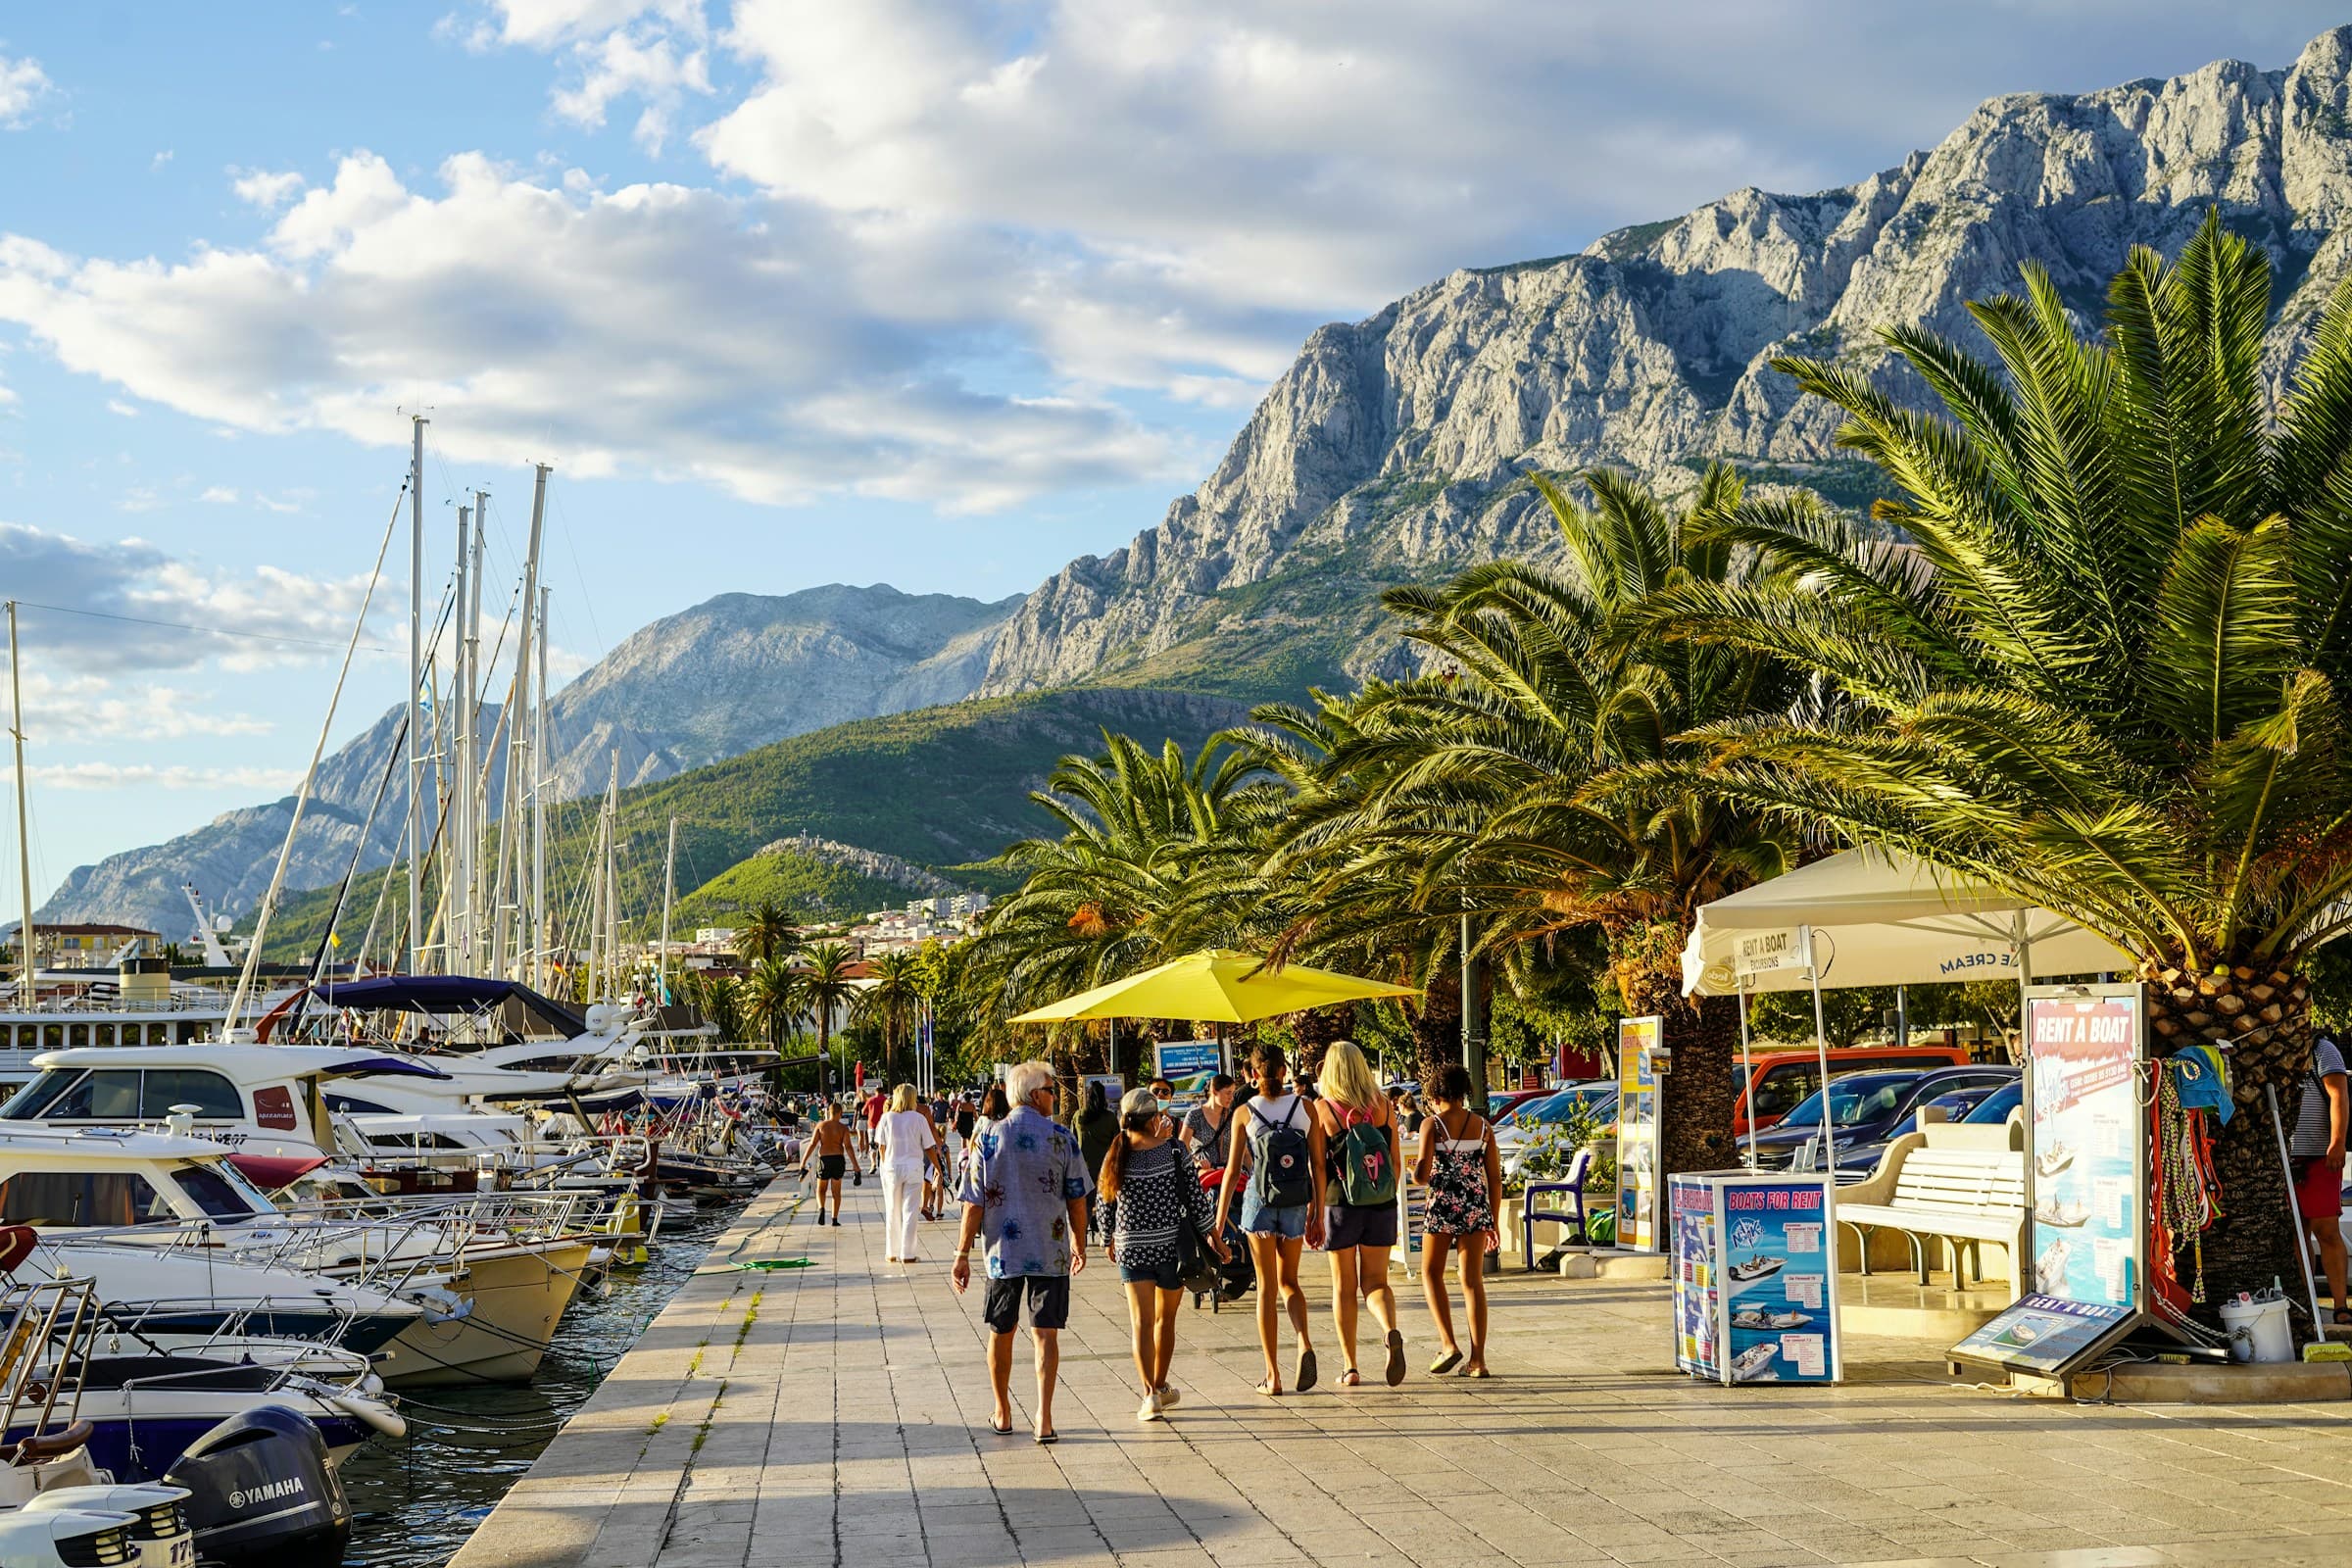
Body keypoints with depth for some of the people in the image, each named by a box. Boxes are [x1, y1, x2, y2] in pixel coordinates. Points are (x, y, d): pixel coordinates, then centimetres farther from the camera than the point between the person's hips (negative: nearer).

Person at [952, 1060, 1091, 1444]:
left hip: (1002, 1252, 1)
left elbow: (974, 1205, -5)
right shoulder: (1062, 1137, -4)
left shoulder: (988, 1139, -3)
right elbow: (1077, 1197, 2)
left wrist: (963, 1255, 1)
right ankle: (1043, 1419, -6)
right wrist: (1079, 1244, 16)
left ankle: (1002, 1414, 26)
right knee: (1045, 1332, 2)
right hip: (1050, 1252, -1)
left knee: (1001, 1332, 15)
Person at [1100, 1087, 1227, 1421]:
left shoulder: (1115, 1157, -4)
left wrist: (1112, 1242, 22)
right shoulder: (1174, 1150, -8)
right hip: (1172, 1245, 0)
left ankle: (1150, 1393, -15)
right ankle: (1160, 1386, 31)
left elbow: (1106, 1208, 4)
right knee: (1165, 1318, 17)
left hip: (1131, 1248, 0)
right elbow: (1197, 1200, -5)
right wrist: (1214, 1238, 5)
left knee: (1142, 1322, -1)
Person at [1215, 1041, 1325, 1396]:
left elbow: (1233, 1171, -4)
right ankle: (1304, 1344, -9)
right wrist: (1318, 1216, 7)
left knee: (1266, 1287, 7)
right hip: (1296, 1206, 2)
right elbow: (1318, 1166, 0)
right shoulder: (1305, 1108, 0)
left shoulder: (1246, 1112, -4)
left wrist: (1219, 1221, 2)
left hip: (1259, 1203, -2)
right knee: (1289, 1281, 18)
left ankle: (1273, 1376, 5)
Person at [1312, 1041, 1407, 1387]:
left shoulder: (1322, 1109, -8)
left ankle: (1350, 1368, 11)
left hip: (1341, 1204, -2)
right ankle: (1392, 1332, -19)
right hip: (1381, 1205, 2)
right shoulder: (1382, 1105, 0)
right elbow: (1397, 1161, 3)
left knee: (1344, 1286, 10)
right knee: (1375, 1281, 11)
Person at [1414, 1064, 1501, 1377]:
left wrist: (1416, 1174, 9)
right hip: (1477, 1207, 3)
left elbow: (1423, 1174, -15)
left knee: (1432, 1273, 15)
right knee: (1473, 1281, 7)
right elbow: (1495, 1178, 7)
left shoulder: (1432, 1124, -7)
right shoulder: (1482, 1125, 5)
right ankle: (1477, 1360, 3)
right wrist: (1493, 1220, 15)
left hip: (1443, 1206, -3)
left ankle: (1450, 1344, 1)